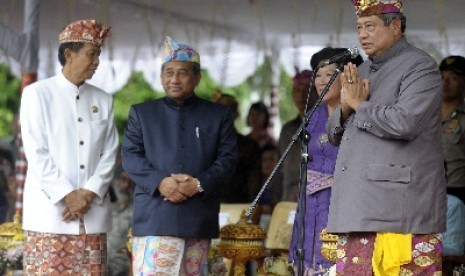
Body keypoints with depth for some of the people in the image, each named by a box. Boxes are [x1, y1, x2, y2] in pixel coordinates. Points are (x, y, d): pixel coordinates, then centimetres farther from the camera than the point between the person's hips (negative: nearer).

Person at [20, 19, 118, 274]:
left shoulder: (103, 100, 12)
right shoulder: (37, 94, -1)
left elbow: (109, 154, 8)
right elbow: (36, 153, -7)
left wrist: (90, 194, -7)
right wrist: (67, 195, -13)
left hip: (93, 216, 4)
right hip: (49, 214, -4)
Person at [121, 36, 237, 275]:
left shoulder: (219, 115, 13)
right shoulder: (142, 113, 13)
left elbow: (227, 159, 4)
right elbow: (130, 156, 3)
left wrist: (199, 184, -13)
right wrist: (160, 182, -14)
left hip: (199, 219, 1)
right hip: (154, 217, -1)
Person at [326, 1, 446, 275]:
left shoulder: (420, 66, -3)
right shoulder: (362, 71, 22)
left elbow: (404, 122, -20)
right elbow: (335, 135, 24)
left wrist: (359, 105, -5)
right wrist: (345, 107, 2)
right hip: (358, 206, 8)